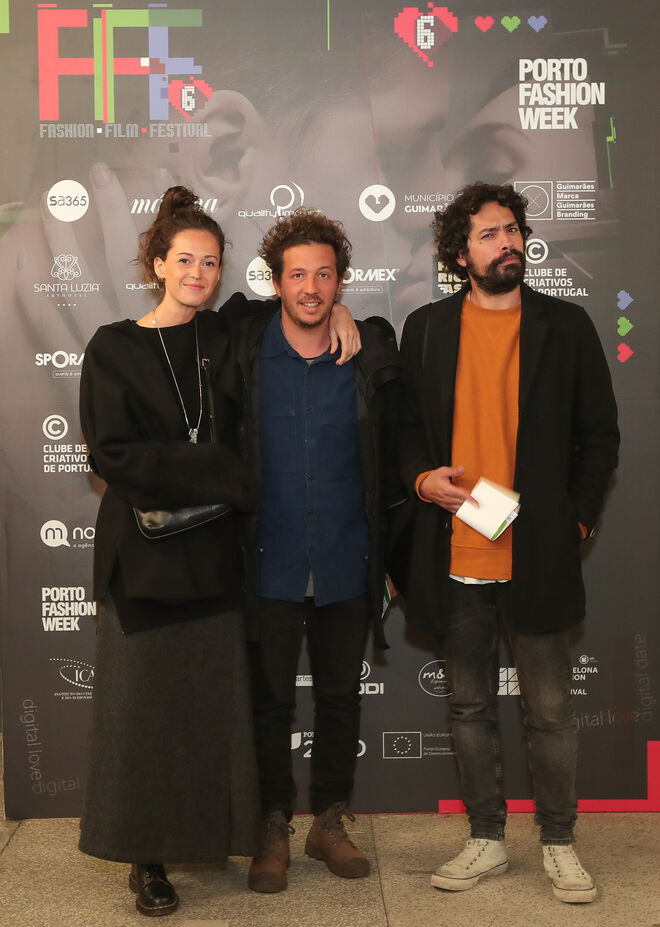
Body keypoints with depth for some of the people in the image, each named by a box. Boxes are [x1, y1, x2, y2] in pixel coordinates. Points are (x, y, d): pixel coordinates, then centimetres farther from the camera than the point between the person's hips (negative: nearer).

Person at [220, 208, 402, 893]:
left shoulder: (371, 355, -2)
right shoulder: (243, 348, -4)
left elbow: (390, 461, 5)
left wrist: (390, 551, 3)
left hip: (346, 567, 1)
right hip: (269, 565, -1)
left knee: (340, 698, 13)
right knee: (268, 700, 9)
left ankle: (329, 821, 30)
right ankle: (273, 828, 25)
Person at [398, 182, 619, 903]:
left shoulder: (566, 326, 3)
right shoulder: (426, 329, 7)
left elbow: (599, 434, 6)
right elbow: (406, 426, 12)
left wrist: (575, 520, -3)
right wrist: (421, 479, -8)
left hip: (537, 556, -1)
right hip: (454, 559, 2)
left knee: (549, 711, 6)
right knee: (469, 707, 12)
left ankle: (559, 843, 25)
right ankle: (486, 839, 28)